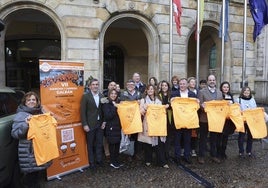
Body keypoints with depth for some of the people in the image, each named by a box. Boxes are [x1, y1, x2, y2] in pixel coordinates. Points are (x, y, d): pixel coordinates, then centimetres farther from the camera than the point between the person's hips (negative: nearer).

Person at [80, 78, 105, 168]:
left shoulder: (102, 96, 4)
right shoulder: (85, 96, -7)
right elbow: (83, 111, -9)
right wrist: (85, 124, -13)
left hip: (100, 124, 4)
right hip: (90, 124, -3)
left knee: (99, 143, 13)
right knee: (90, 144, 9)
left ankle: (99, 159, 28)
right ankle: (91, 162, 23)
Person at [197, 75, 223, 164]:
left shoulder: (219, 92, 12)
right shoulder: (202, 92, -4)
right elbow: (199, 104, -9)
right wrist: (202, 106, -29)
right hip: (205, 118, -4)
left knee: (215, 138, 13)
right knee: (203, 138, 6)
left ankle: (213, 155, 27)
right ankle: (201, 156, 16)